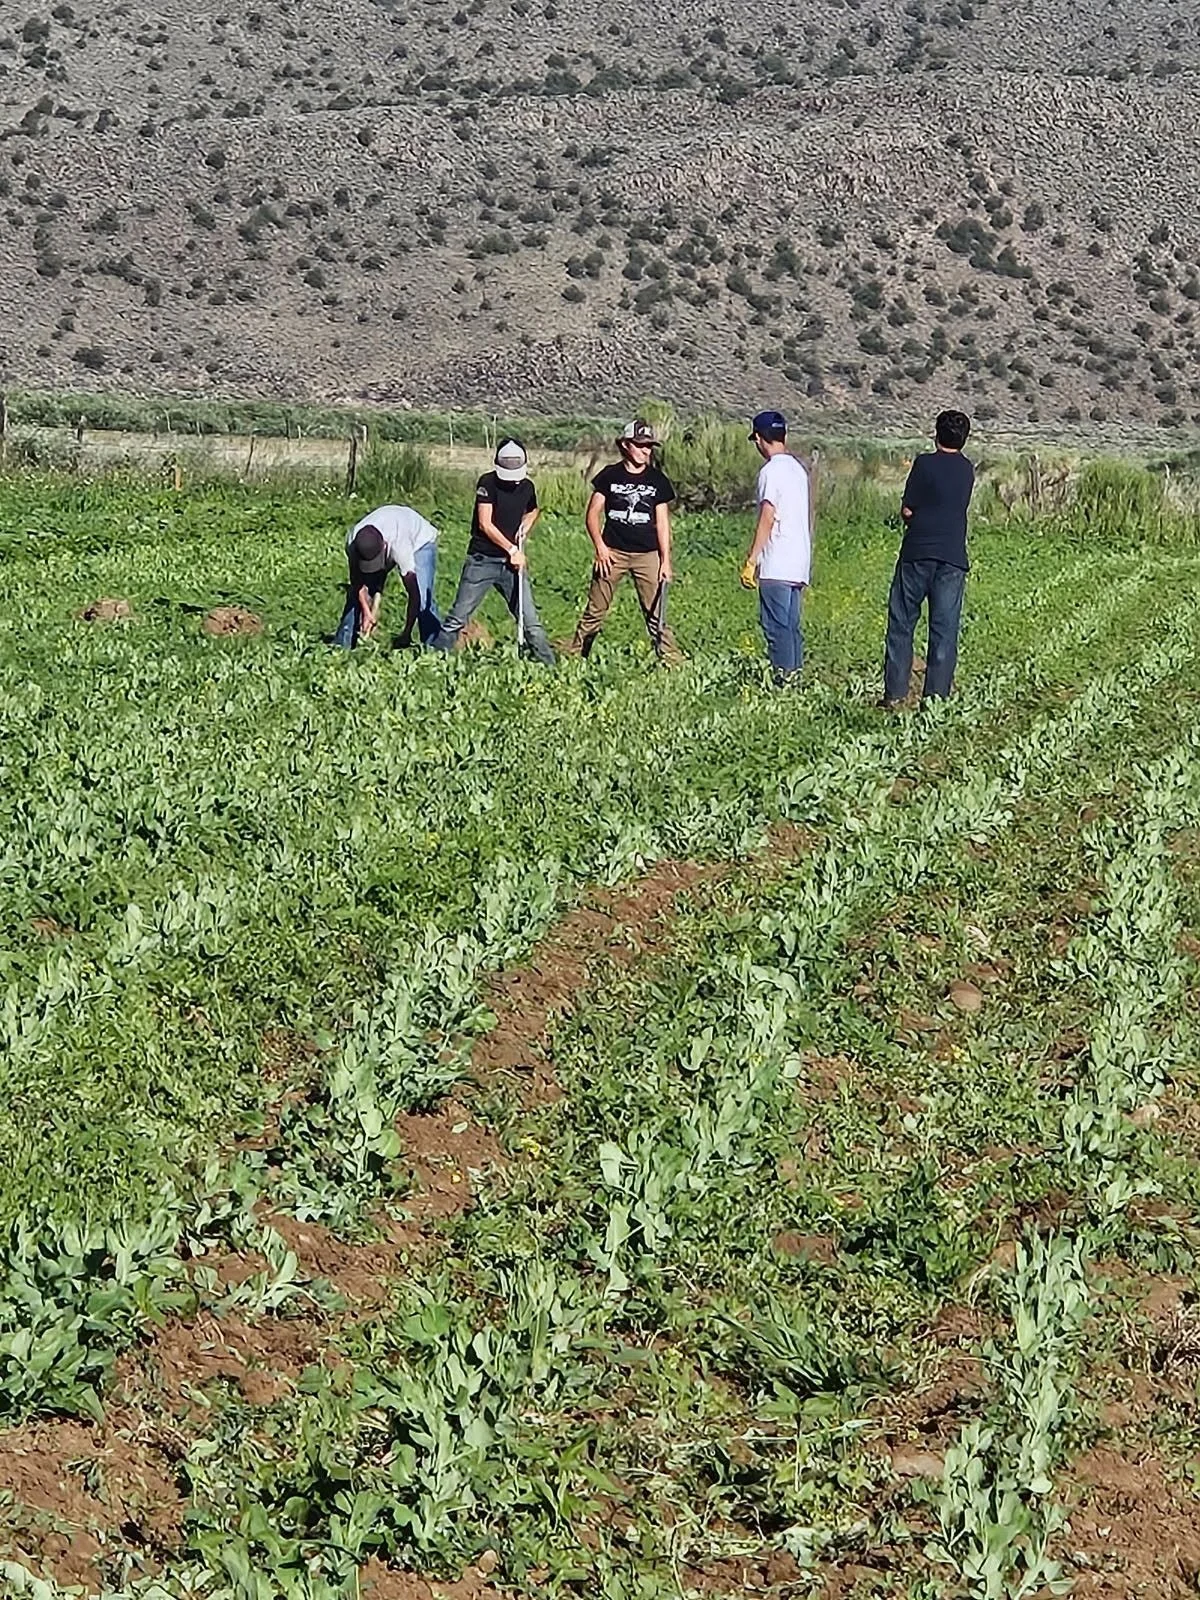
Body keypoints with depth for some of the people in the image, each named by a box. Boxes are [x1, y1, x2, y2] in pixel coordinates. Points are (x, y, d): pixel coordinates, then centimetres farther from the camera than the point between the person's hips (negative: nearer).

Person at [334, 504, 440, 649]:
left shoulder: (399, 546, -46)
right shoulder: (352, 542, -35)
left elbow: (414, 595, -38)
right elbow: (358, 583, -17)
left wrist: (407, 634, -34)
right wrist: (366, 613, -27)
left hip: (420, 540, -4)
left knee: (422, 599, -21)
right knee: (355, 593, -5)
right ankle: (341, 646, 4)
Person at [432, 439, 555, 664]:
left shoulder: (527, 486, 6)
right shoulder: (488, 483, -10)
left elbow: (532, 511, 29)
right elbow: (485, 524, -15)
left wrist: (526, 525, 8)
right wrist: (512, 549, -16)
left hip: (512, 562, 4)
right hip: (482, 561, -4)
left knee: (530, 620, 1)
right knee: (458, 618, -1)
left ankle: (549, 665, 7)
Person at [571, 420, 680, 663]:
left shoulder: (657, 480, 6)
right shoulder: (609, 476, 4)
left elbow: (662, 522, 6)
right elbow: (593, 513, 5)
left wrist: (666, 560, -1)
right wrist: (600, 547, -8)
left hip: (647, 554, 0)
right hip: (613, 552, 0)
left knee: (656, 614, -2)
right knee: (595, 611, 1)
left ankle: (671, 660, 0)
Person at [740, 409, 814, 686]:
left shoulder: (771, 471, -11)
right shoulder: (799, 468, 14)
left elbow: (767, 519, -15)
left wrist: (750, 561, -13)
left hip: (776, 567, -9)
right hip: (800, 564, 9)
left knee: (776, 627, -7)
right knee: (791, 626, 12)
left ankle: (784, 680, -9)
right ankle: (795, 675, 13)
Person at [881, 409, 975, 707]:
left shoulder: (925, 463, -5)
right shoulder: (967, 470, 10)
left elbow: (907, 510, -5)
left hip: (917, 553, -3)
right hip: (953, 558, 3)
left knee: (901, 625, 5)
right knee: (944, 630, 4)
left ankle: (894, 694, 3)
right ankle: (935, 695, 1)